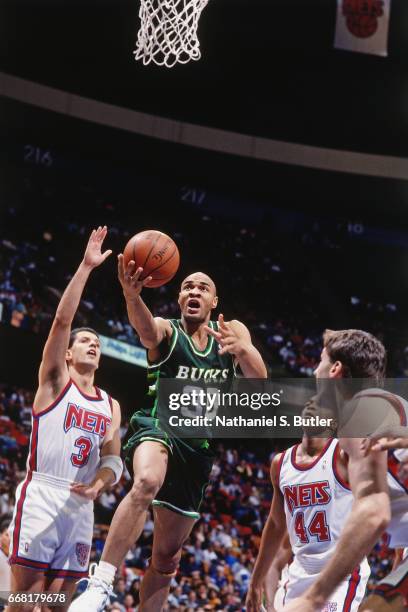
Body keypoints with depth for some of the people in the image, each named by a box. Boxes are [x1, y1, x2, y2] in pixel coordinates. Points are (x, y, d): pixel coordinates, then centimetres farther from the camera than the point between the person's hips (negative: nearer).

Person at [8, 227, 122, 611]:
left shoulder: (111, 406, 19)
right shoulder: (55, 381, 6)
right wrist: (86, 267, -11)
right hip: (41, 495, -5)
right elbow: (62, 320, -7)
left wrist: (100, 482, -10)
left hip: (80, 504, 5)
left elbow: (113, 459, 13)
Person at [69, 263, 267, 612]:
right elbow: (145, 327, -29)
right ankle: (101, 583, -39)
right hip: (158, 427, -4)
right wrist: (132, 295, -53)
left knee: (167, 555, 10)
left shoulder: (233, 332, 8)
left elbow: (259, 380, -8)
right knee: (147, 482, -39)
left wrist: (241, 348, -32)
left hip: (198, 446, 5)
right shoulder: (166, 331, -3)